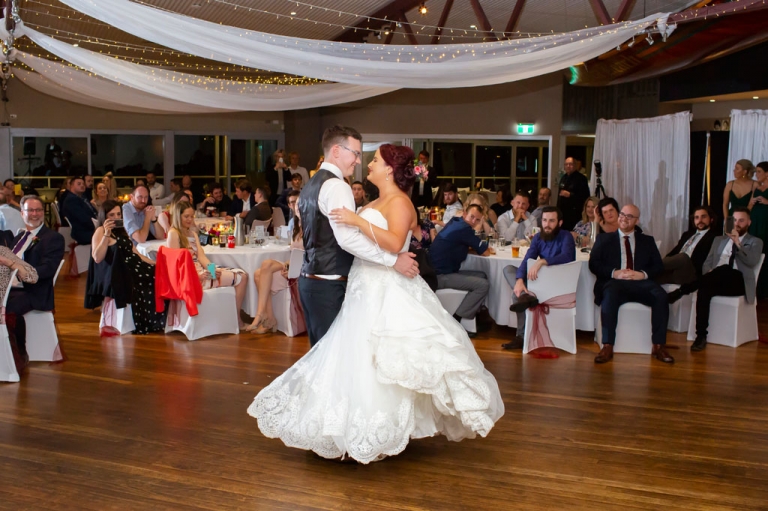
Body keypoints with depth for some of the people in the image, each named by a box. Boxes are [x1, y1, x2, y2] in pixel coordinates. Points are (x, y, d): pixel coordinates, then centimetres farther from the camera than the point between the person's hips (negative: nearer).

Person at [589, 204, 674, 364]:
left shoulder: (647, 240, 24)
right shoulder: (604, 238, 20)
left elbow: (658, 266, 12)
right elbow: (593, 264, 6)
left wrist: (642, 274, -10)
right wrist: (614, 273, -12)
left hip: (640, 283, 2)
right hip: (614, 282, -2)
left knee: (661, 296, -30)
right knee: (610, 295, -37)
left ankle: (658, 346, -24)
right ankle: (607, 347, -36)